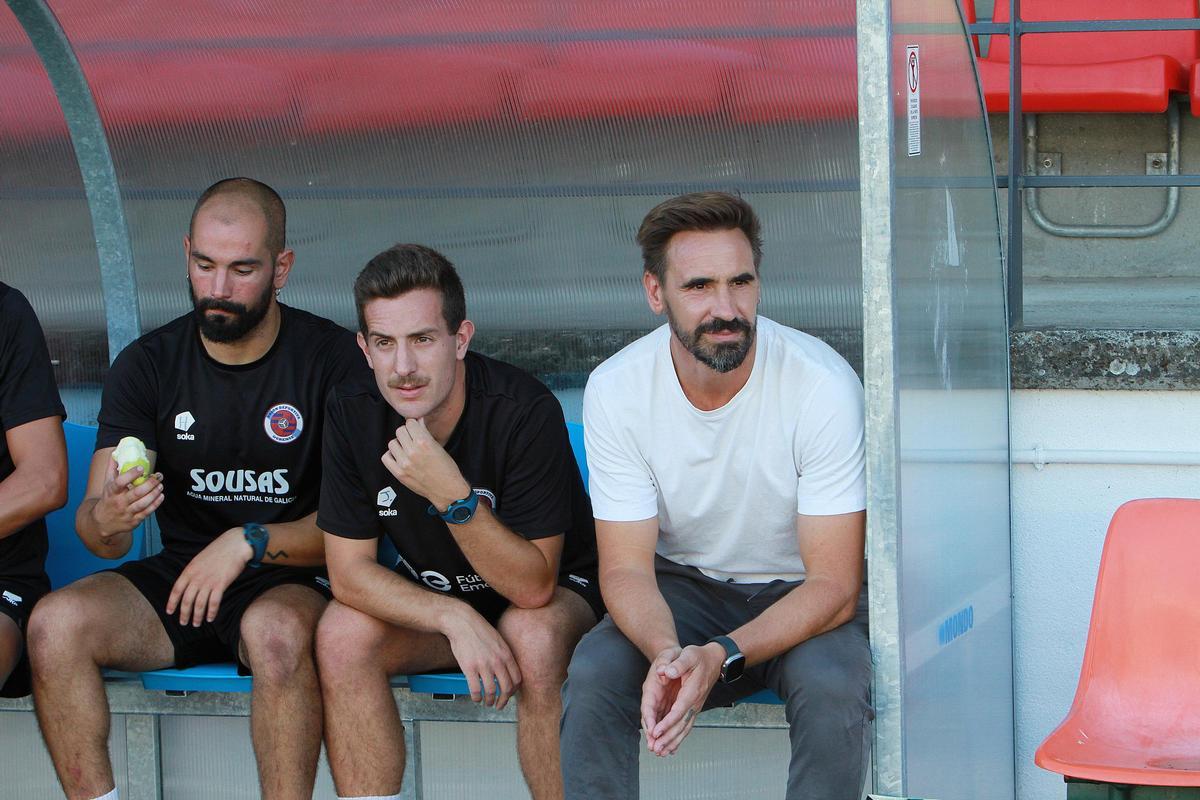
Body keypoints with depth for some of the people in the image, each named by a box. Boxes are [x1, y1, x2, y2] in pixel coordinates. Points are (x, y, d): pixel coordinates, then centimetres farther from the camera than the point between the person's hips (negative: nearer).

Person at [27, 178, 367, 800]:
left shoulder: (335, 359, -6)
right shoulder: (146, 365, 2)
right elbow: (94, 529, -4)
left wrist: (248, 541, -21)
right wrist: (108, 519, -28)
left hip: (290, 583, -3)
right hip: (178, 579, 3)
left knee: (277, 631, -38)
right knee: (54, 624, -25)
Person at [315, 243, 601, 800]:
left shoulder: (524, 411, -27)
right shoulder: (352, 414, -14)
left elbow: (534, 586, -28)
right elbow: (349, 569, -14)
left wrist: (452, 494, -42)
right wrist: (456, 618, -30)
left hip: (557, 591, -4)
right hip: (425, 599, 4)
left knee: (532, 637, -36)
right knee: (341, 636, -24)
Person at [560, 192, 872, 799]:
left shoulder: (823, 385, -23)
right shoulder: (616, 390, -15)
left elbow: (833, 586, -21)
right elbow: (626, 566, -12)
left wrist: (719, 657, -37)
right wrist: (666, 653, -36)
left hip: (801, 595, -2)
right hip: (684, 590, 2)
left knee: (832, 685, -34)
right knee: (593, 673, -28)